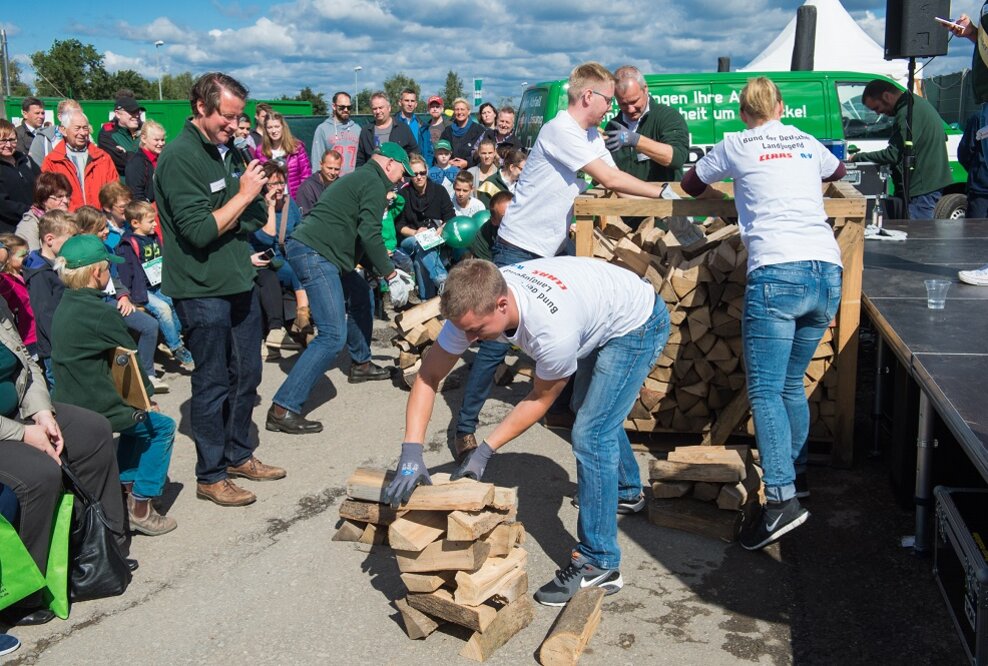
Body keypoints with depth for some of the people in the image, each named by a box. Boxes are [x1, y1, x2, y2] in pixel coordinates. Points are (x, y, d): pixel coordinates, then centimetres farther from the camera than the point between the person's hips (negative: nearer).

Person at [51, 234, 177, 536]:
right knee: (161, 426, 8)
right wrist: (148, 395, 6)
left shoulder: (65, 305, 8)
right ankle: (141, 507, 8)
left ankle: (126, 487, 33)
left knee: (137, 417, 29)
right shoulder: (101, 313, -20)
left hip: (68, 404, 9)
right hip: (93, 409, -9)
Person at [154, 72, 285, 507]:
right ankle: (210, 476, 17)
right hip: (202, 291, -8)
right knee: (212, 384, 3)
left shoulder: (230, 150, 10)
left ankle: (238, 455, 33)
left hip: (240, 282, 8)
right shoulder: (179, 158, -15)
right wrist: (243, 196, -17)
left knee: (246, 376, 16)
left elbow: (256, 217, 14)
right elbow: (199, 230, -21)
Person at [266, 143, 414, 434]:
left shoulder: (359, 178, 26)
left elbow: (358, 236, 29)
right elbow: (369, 236, -16)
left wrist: (389, 270, 26)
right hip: (315, 253, -11)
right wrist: (391, 276, -8)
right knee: (333, 335, -15)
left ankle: (361, 364, 40)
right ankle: (283, 409, -17)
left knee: (362, 296, 28)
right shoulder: (374, 184, -4)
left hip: (305, 246, 11)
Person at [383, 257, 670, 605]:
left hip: (639, 324, -8)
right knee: (589, 408, 26)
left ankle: (599, 565, -7)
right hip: (600, 315, 8)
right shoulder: (474, 307, -25)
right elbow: (428, 375, -20)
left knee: (591, 433, -16)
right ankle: (628, 492, 52)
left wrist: (486, 450, -23)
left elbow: (541, 399, -24)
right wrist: (411, 452, -29)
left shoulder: (553, 330, -44)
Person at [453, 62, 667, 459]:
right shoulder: (561, 131, -17)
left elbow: (614, 182, 5)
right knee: (497, 340, -7)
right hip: (520, 250, -9)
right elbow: (610, 181, -20)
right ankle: (465, 426, 3)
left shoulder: (591, 136, 12)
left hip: (555, 250, 9)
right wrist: (663, 192, -12)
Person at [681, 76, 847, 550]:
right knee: (791, 383, 19)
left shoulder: (735, 146, 10)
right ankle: (796, 472, 28)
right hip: (828, 271, 6)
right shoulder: (806, 143, 23)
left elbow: (690, 185, 26)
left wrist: (716, 190, 46)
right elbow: (838, 171, 46)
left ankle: (782, 498, -21)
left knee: (765, 390, -10)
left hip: (777, 271, -6)